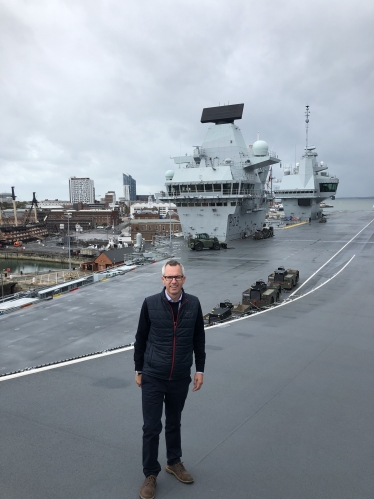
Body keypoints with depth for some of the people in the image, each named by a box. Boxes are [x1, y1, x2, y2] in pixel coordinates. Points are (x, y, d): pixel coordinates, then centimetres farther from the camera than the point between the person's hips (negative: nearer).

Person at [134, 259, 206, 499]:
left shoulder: (193, 304, -8)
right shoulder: (151, 304, -12)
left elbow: (199, 339, 3)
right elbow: (141, 339, -1)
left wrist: (200, 370, 4)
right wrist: (138, 370, 4)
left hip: (180, 378, 2)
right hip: (153, 377, -2)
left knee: (174, 422, 20)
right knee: (151, 427, 5)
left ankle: (174, 462, 42)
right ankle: (151, 474, 26)